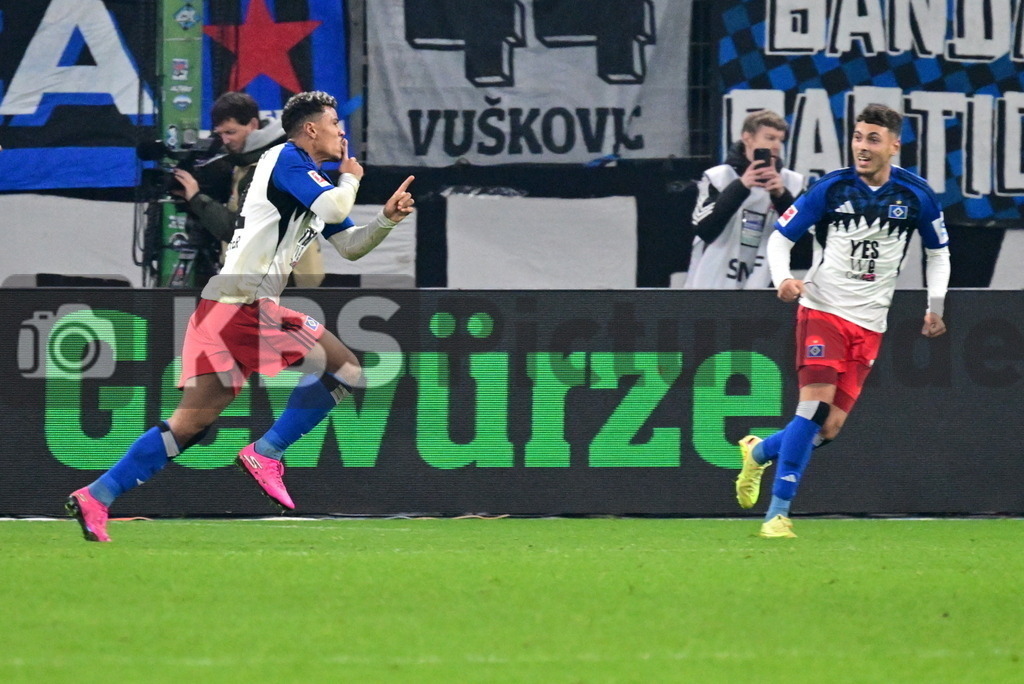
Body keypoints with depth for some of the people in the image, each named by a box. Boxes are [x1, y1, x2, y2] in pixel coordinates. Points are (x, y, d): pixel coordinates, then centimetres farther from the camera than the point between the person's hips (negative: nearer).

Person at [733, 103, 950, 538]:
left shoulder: (917, 196, 1)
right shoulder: (831, 189, -6)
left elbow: (938, 252, 17)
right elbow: (780, 237, 0)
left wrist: (936, 306, 8)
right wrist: (783, 279, -18)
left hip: (868, 326, 3)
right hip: (822, 309, -3)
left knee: (829, 428, -3)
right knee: (815, 403, -21)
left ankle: (759, 453, 27)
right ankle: (778, 513, -16)